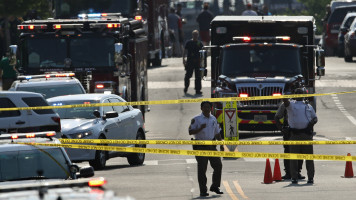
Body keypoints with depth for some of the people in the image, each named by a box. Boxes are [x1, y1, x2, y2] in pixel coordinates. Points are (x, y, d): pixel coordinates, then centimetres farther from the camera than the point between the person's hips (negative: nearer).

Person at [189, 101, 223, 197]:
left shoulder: (213, 119, 13)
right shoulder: (196, 119, -4)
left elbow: (217, 133, 21)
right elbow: (190, 132, -10)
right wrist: (200, 128, -24)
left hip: (211, 145, 5)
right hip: (200, 146, -5)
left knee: (218, 165, 0)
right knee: (202, 168, -4)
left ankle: (215, 186, 15)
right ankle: (203, 190, 0)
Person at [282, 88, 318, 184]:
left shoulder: (308, 106, 17)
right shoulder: (291, 104, 10)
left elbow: (315, 118, 20)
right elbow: (285, 100, -11)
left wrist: (312, 122, -1)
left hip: (307, 133, 2)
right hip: (294, 134, -2)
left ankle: (310, 177, 5)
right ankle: (294, 177, 3)